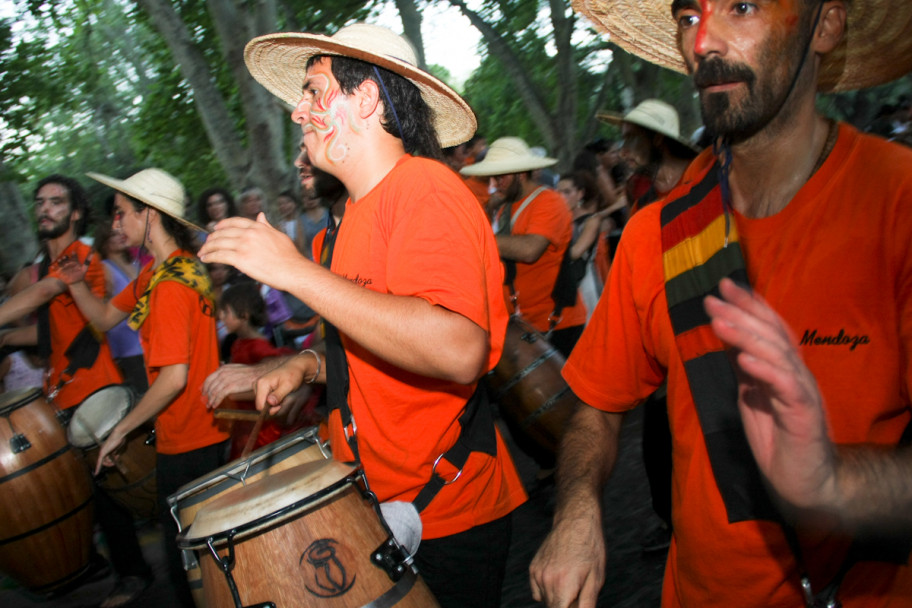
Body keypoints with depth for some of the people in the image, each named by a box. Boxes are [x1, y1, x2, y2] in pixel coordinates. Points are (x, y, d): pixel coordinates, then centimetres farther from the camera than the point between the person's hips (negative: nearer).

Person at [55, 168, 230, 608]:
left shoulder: (170, 286, -23)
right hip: (205, 431, 9)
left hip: (187, 442, -9)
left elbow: (174, 377, -27)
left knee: (186, 561, 6)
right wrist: (76, 285, -6)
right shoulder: (158, 270, 8)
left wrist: (121, 430, -17)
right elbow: (106, 317, 13)